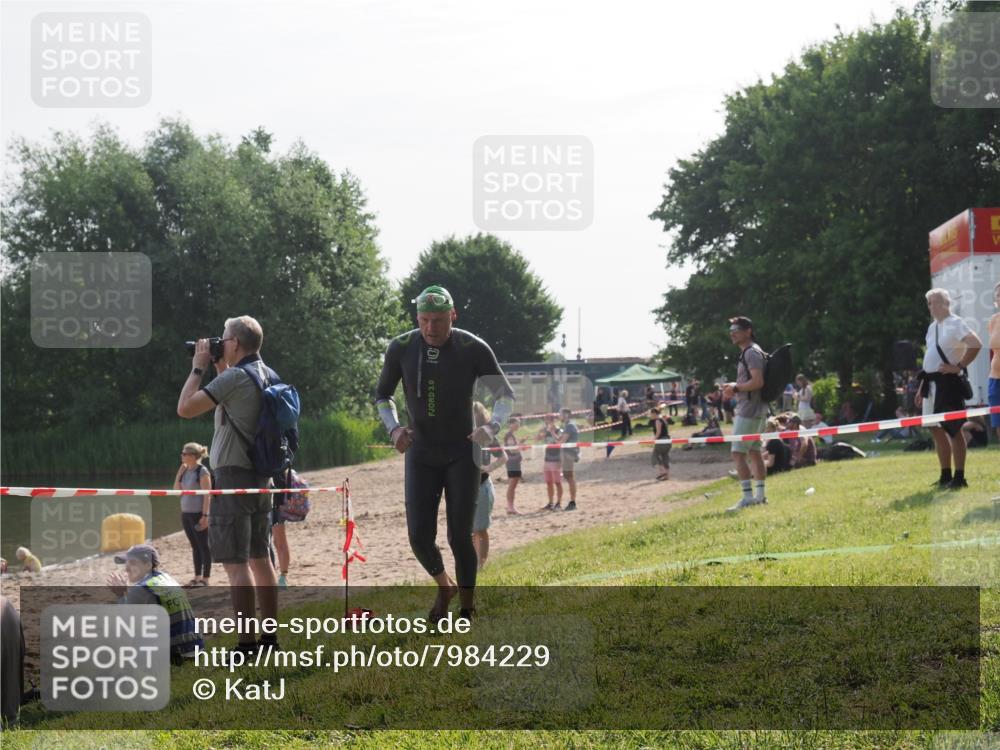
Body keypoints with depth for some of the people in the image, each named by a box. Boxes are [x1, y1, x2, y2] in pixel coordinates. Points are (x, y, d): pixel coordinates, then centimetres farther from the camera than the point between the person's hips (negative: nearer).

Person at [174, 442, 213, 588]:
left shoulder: (202, 471, -12)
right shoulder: (186, 471, 10)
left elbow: (207, 495, -15)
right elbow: (176, 490, 12)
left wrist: (205, 515, -19)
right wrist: (179, 473, 2)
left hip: (198, 514, -8)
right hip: (186, 513, 8)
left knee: (203, 546, -1)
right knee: (195, 546, 13)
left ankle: (205, 579, 3)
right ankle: (197, 577, 18)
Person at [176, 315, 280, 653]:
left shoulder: (235, 377, -16)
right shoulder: (268, 376, 12)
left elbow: (185, 408, -17)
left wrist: (198, 367, -5)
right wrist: (221, 370, 20)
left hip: (233, 475, -9)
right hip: (260, 475, 9)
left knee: (235, 562, -9)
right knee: (260, 558, 14)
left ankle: (247, 645, -12)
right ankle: (269, 636, 19)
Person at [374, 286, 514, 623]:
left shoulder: (473, 349, -11)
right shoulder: (401, 348, -6)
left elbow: (506, 395, -1)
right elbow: (382, 395, 10)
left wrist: (491, 427, -21)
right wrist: (393, 428, -10)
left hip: (461, 455, -2)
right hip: (421, 454, 2)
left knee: (460, 537, -6)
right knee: (420, 537, -5)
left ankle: (467, 608, 10)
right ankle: (443, 586, 27)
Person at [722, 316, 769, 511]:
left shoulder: (752, 353, -14)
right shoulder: (747, 353, 17)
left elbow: (758, 382, -23)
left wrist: (735, 388, -16)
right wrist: (734, 387, 11)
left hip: (749, 410, -11)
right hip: (757, 409, 11)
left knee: (738, 452, -11)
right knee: (754, 451, 14)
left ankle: (748, 497, -14)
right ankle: (760, 495, 17)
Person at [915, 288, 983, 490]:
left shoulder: (955, 324, -10)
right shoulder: (932, 327, 16)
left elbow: (976, 344, -24)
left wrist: (959, 366, -20)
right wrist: (921, 388, 20)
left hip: (949, 381, -9)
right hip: (932, 382, 9)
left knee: (953, 429, -6)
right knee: (936, 429, 11)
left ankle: (959, 477, -1)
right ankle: (946, 476, 20)